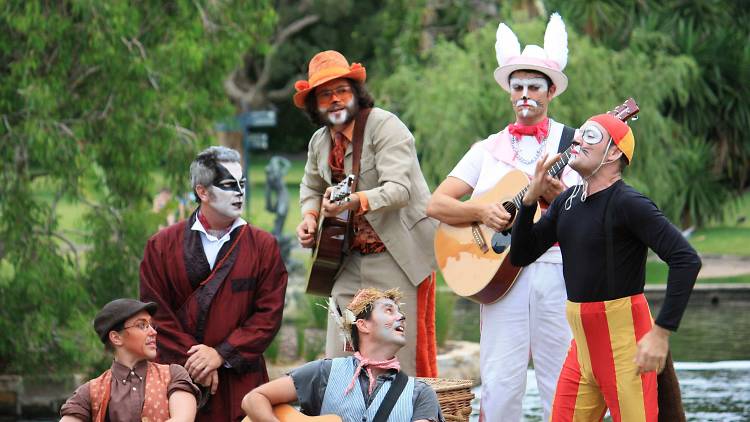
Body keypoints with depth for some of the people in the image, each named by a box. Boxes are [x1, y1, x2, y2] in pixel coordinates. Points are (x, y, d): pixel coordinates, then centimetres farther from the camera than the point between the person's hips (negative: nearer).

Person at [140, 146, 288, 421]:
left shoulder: (264, 246, 5)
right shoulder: (162, 246, 4)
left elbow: (269, 314, -1)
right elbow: (156, 313, -1)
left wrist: (221, 355, -10)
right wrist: (191, 360, -10)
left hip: (240, 382, 0)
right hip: (177, 378, 0)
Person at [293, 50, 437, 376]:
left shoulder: (385, 126, -13)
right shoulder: (320, 142, 11)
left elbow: (399, 189, -25)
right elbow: (312, 188, 30)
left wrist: (356, 201, -40)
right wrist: (309, 217, 8)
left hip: (398, 257, -7)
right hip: (351, 260, 7)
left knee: (398, 356, -8)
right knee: (339, 358, 3)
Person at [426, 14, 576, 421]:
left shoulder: (572, 144, 7)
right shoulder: (489, 150, 14)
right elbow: (436, 204, 8)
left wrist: (560, 198, -20)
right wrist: (481, 211, -9)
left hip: (557, 270, -2)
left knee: (562, 386, -2)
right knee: (500, 385, -3)